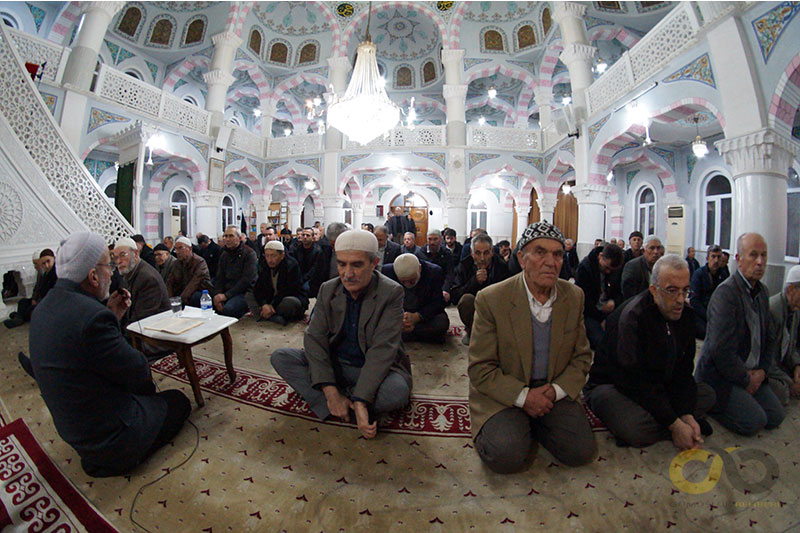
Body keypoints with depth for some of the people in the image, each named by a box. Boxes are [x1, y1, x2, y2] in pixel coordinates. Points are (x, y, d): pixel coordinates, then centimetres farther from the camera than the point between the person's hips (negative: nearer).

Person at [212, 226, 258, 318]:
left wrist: (226, 295, -17)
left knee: (228, 309, -33)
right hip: (227, 291, 6)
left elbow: (247, 280, -15)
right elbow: (219, 279, 13)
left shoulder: (249, 253, -7)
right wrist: (217, 295, -7)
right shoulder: (224, 255, 16)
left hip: (244, 292, -6)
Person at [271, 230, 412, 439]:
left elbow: (382, 350, -23)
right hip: (333, 365, 4)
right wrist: (330, 391, -23)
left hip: (376, 369, -4)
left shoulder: (391, 293, -16)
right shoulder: (328, 289, -3)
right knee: (280, 357, -14)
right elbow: (315, 337, -10)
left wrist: (360, 402, -32)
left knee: (397, 391, -36)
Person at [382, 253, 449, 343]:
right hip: (397, 312, 1)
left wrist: (416, 317, -36)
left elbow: (438, 303, -19)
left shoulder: (434, 272, -21)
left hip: (424, 313, -1)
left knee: (442, 322, -32)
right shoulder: (387, 271, -18)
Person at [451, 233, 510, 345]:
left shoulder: (502, 267, -8)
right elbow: (454, 297, -16)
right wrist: (475, 281, -27)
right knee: (467, 298, -31)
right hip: (472, 310, 0)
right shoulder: (464, 266, -7)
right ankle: (471, 333, -5)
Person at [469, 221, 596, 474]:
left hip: (555, 393, 5)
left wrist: (556, 390, -9)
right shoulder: (491, 299, -17)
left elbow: (581, 357, 7)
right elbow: (480, 368, -12)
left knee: (582, 450, -13)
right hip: (505, 394, -4)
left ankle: (532, 424, 14)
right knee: (507, 456, -23)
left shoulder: (574, 297, -1)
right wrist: (523, 396, -20)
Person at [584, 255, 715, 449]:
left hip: (659, 387, 8)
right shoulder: (632, 317, -25)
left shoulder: (685, 314, 0)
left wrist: (687, 416, -12)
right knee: (637, 429, -33)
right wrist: (675, 425, -20)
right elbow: (637, 382, -25)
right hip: (611, 386, -7)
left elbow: (683, 370, 0)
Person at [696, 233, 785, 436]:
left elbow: (769, 337, 16)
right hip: (720, 376, -8)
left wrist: (762, 370, 2)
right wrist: (746, 381, -12)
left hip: (752, 374, 9)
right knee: (754, 421, -16)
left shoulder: (762, 291, 8)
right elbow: (721, 349, -24)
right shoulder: (725, 293, -21)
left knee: (776, 416, 1)